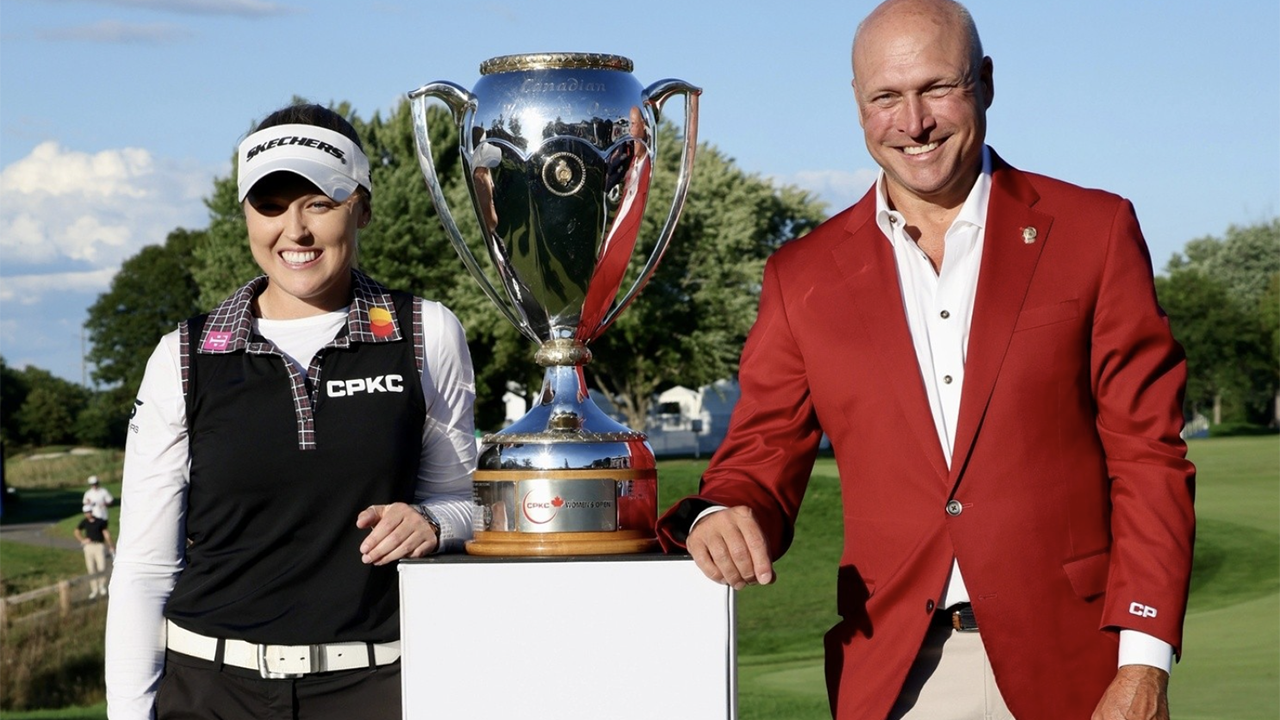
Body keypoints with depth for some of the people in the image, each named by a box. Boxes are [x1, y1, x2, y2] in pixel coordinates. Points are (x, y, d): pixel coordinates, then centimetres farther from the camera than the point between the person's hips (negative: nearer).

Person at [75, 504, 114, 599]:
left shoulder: (100, 521, -2)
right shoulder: (84, 522, 6)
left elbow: (106, 533, 4)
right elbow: (77, 532, 19)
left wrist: (110, 546, 5)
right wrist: (82, 540, 4)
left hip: (100, 546, -3)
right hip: (89, 547, 3)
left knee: (102, 567, -12)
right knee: (91, 569, 2)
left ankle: (102, 586, 10)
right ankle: (94, 590, 10)